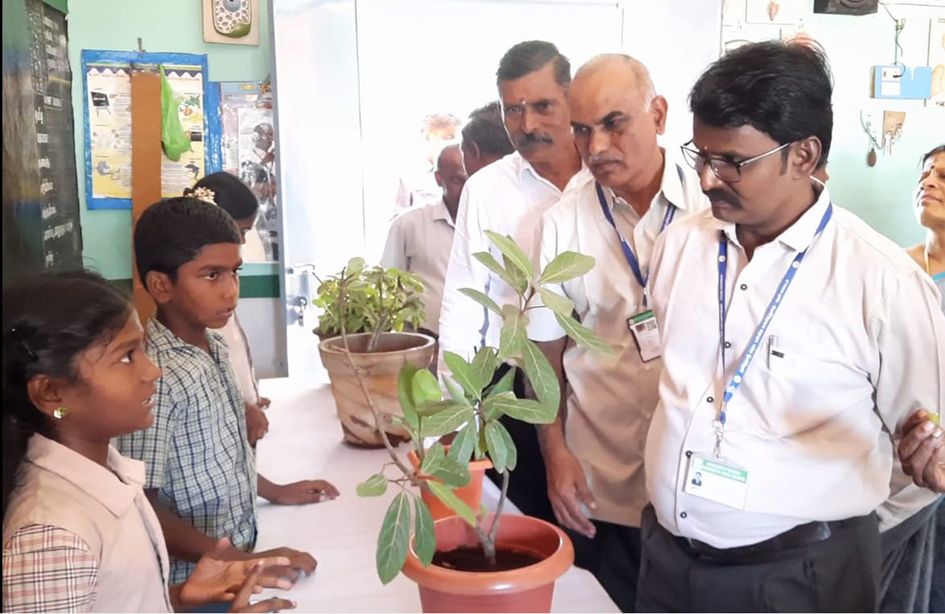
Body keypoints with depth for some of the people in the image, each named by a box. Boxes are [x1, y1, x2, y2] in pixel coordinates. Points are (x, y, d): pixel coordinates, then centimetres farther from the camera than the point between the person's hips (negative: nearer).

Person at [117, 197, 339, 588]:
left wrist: (274, 491, 12)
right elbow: (141, 507, -24)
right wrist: (245, 562, -25)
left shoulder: (212, 347, -1)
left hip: (241, 549, 7)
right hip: (196, 579, -7)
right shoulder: (156, 375, -25)